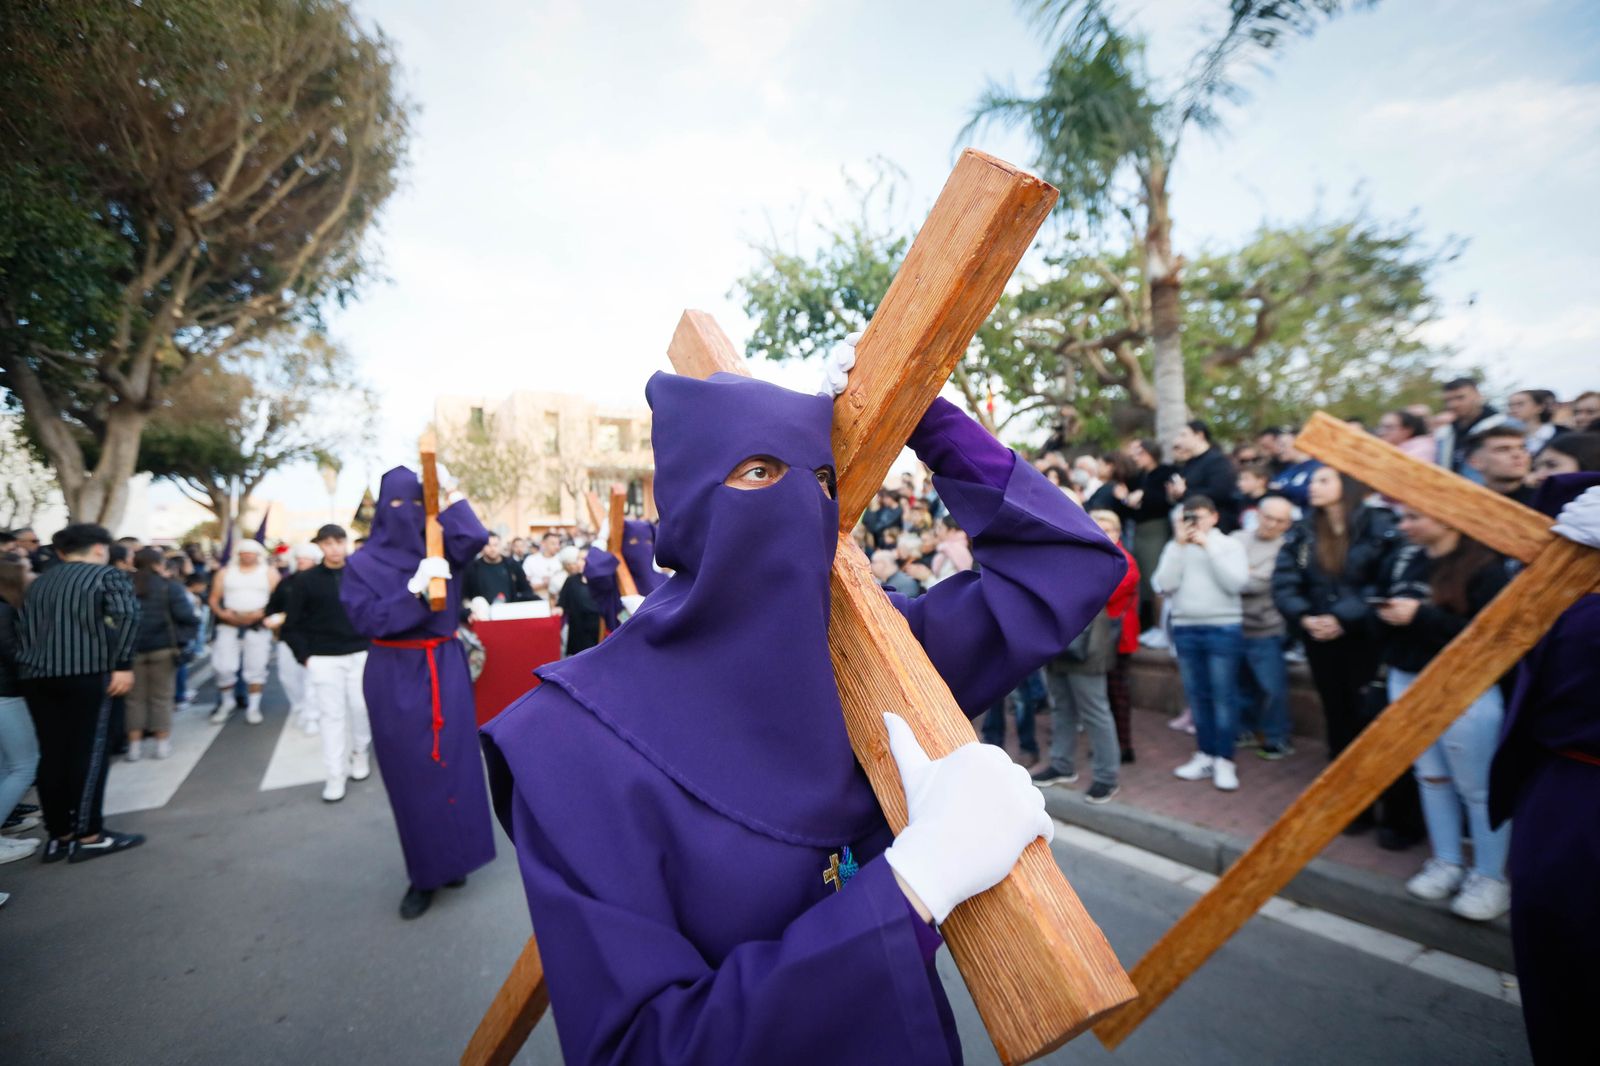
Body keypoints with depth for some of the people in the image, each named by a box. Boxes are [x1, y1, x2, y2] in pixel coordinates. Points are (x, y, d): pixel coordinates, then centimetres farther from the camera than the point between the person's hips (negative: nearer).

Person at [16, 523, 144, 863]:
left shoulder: (39, 582, 20)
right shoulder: (107, 575, 0)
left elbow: (24, 628, 12)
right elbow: (126, 615, -17)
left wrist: (30, 664, 10)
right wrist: (123, 664, -13)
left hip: (37, 676, 6)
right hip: (85, 674, -6)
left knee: (51, 756, 10)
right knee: (89, 754, -1)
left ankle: (58, 836, 16)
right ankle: (88, 836, 4)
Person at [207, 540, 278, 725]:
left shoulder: (269, 573, 5)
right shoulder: (225, 572, 12)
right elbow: (214, 598, 10)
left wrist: (261, 613, -16)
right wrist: (221, 612, -9)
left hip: (258, 626, -2)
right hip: (229, 625, 2)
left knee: (256, 668, 0)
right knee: (224, 667, -1)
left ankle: (253, 707, 10)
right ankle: (226, 703, 22)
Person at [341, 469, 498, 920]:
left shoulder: (439, 549, 3)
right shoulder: (363, 563, -2)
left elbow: (476, 538, -17)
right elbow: (365, 619, -12)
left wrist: (446, 494, -13)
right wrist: (415, 588, -25)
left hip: (444, 668, 2)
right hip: (395, 676, -1)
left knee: (452, 760, 6)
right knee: (410, 771, 7)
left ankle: (452, 857, 25)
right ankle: (424, 873, 21)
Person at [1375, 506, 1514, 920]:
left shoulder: (1484, 567, -13)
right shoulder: (1401, 559, 4)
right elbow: (1381, 607, 14)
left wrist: (1422, 616, -23)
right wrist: (1387, 614, -6)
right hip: (1406, 681, 6)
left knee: (1477, 787, 7)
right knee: (1430, 776, 16)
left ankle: (1491, 877, 23)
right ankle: (1447, 862, 31)